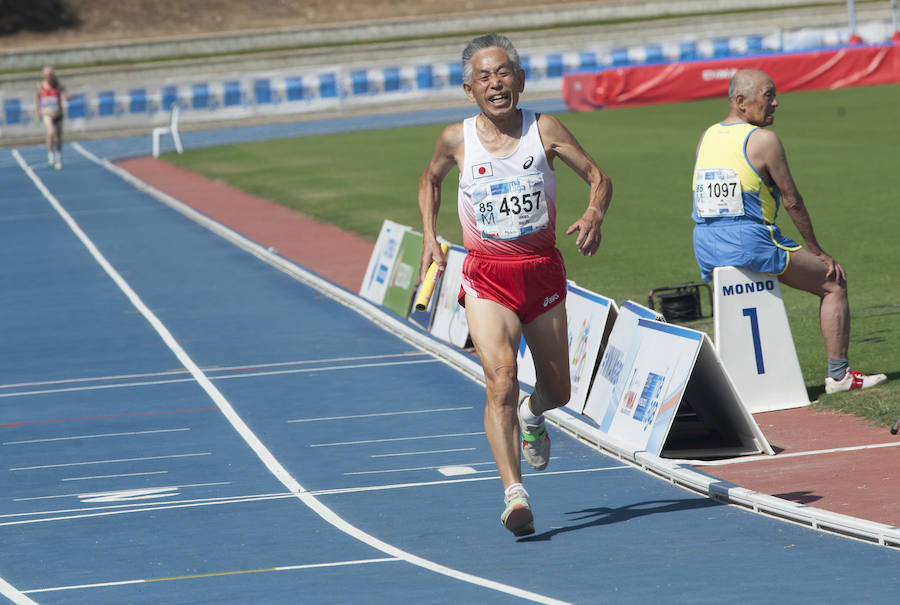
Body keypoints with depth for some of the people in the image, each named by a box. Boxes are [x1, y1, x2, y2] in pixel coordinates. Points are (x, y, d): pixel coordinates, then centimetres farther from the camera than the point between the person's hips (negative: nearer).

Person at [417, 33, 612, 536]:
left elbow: (598, 176, 0)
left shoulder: (544, 129, -5)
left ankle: (532, 415, 52)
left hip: (543, 269, 2)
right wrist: (430, 239, 7)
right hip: (487, 275, -2)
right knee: (501, 377, -23)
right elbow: (430, 181, 18)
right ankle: (514, 494, -29)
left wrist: (595, 215, -21)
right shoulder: (457, 140, -3)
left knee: (557, 390, 14)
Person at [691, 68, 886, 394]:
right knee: (833, 283, 7)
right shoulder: (763, 140, -8)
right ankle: (838, 374, 4)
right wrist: (818, 253, 5)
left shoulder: (706, 138, 12)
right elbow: (792, 202, -5)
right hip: (748, 241, -7)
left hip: (705, 246, 7)